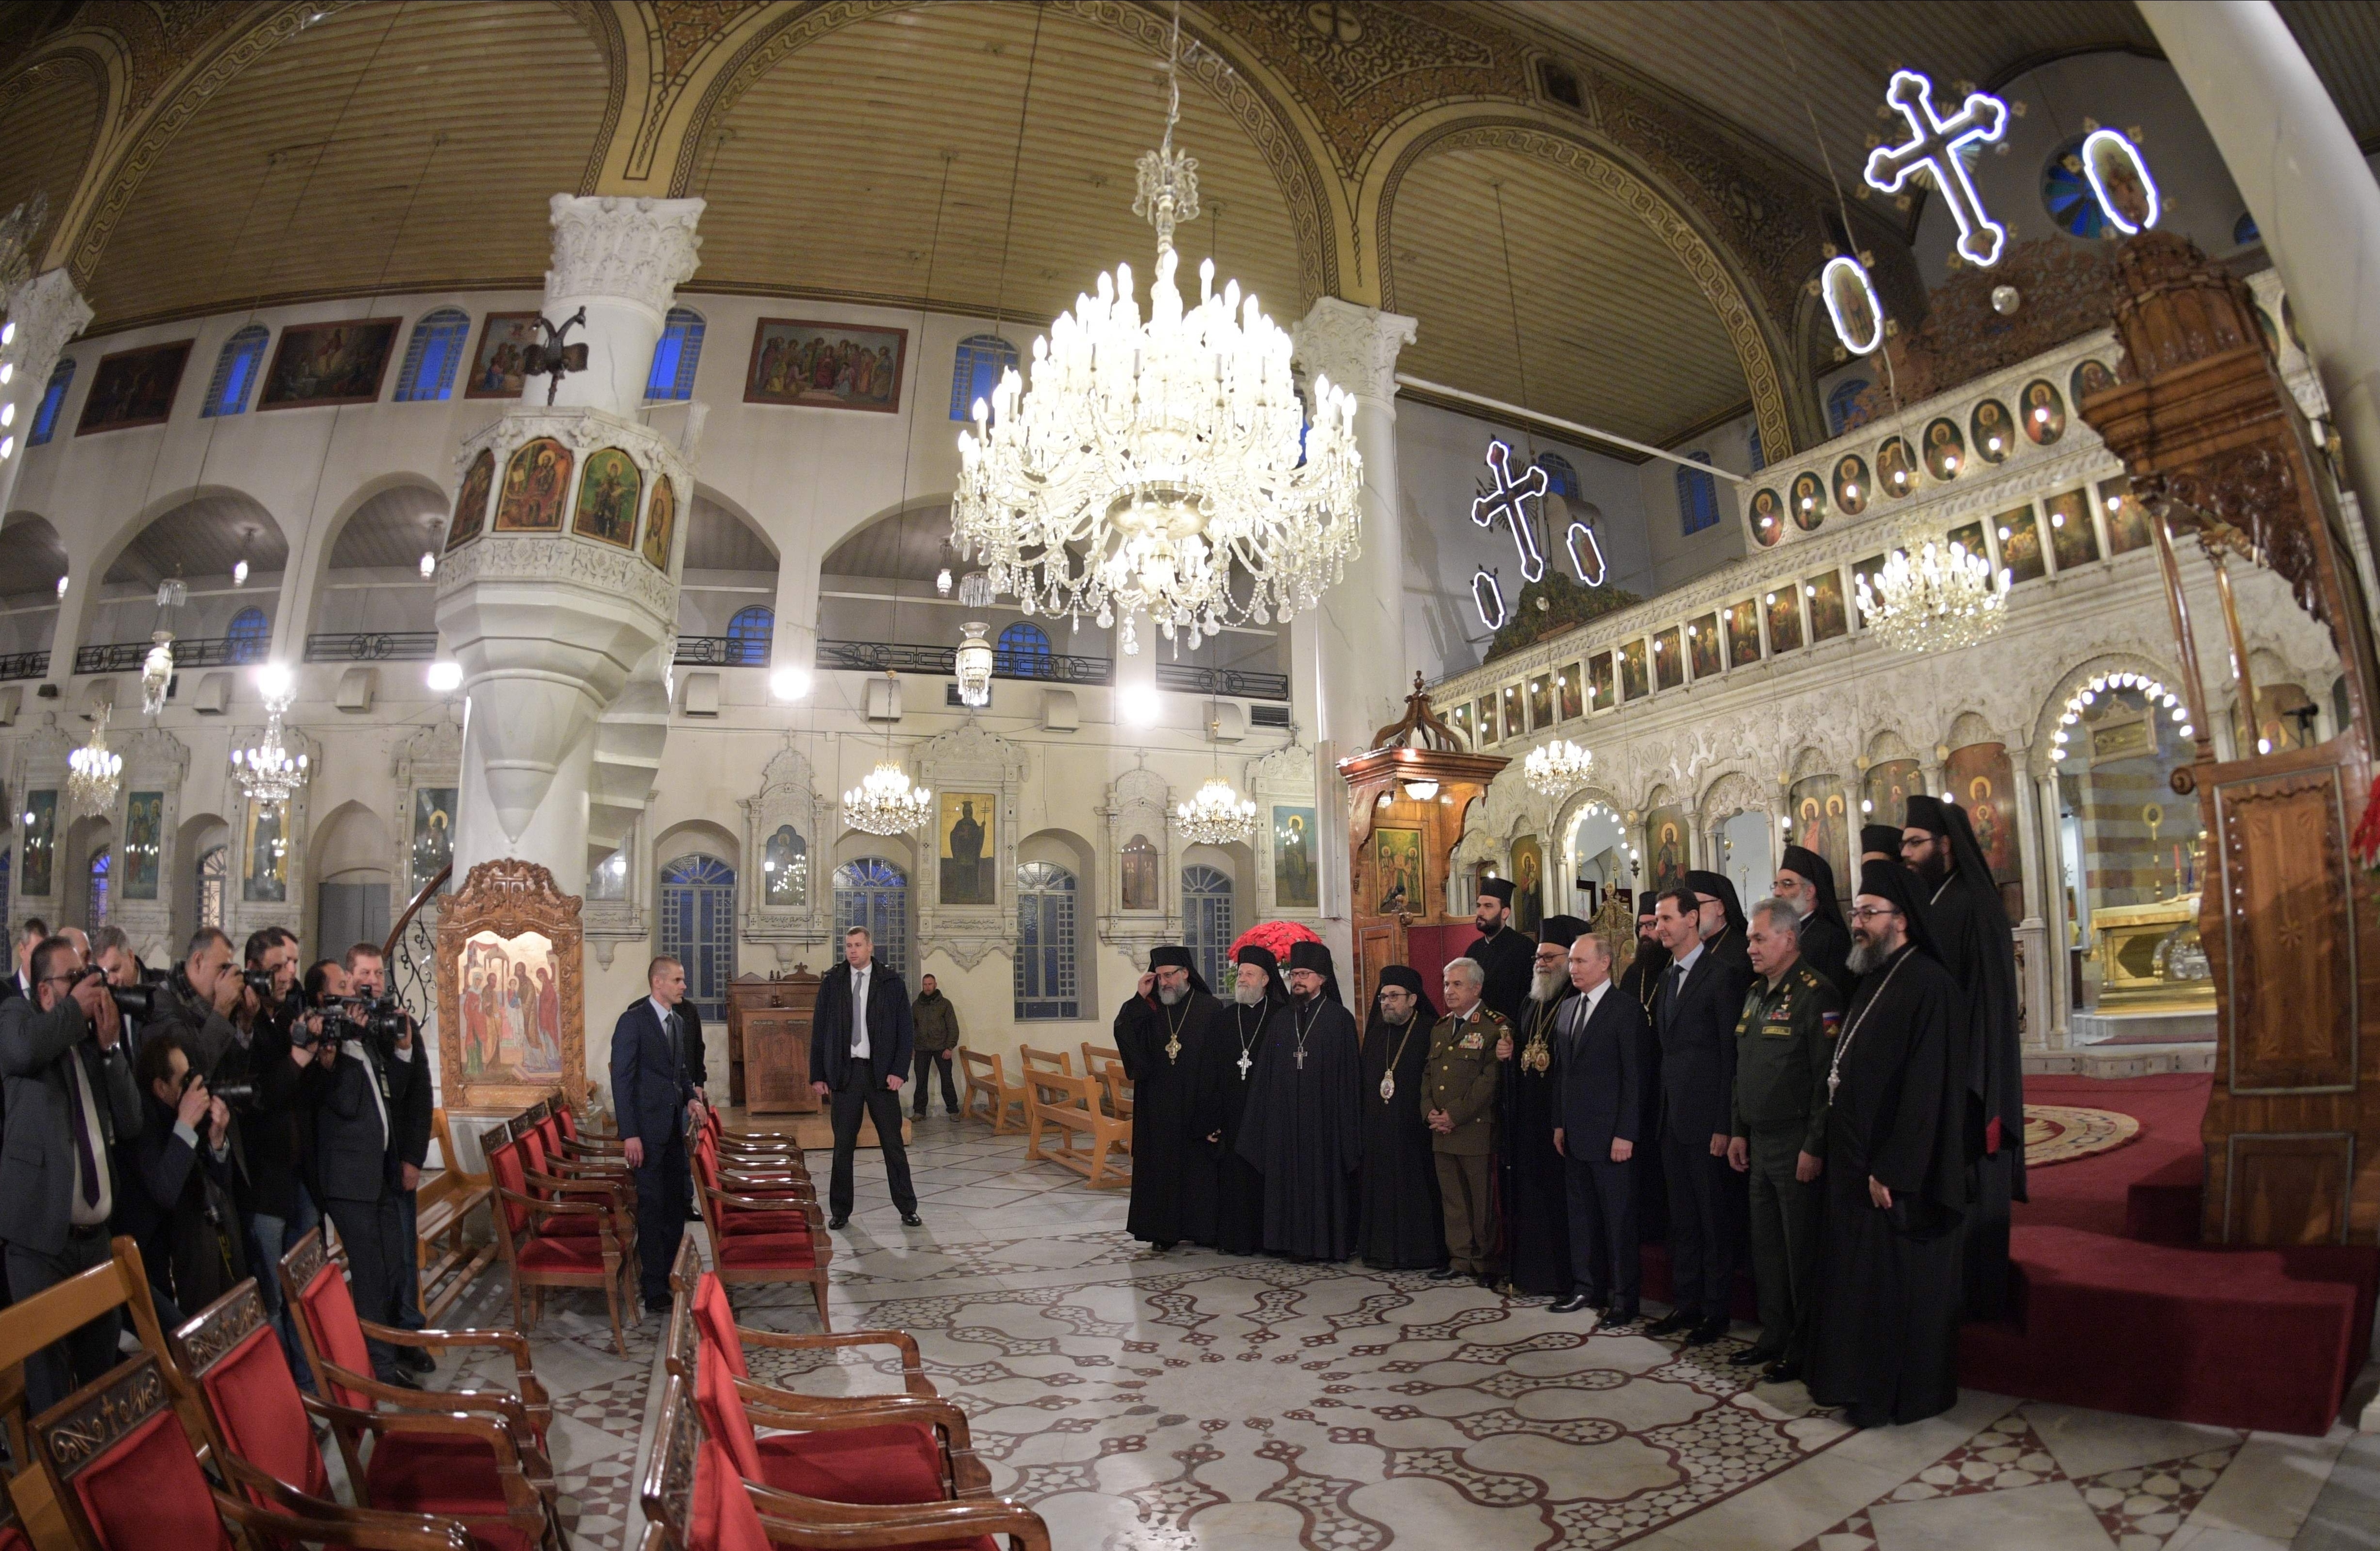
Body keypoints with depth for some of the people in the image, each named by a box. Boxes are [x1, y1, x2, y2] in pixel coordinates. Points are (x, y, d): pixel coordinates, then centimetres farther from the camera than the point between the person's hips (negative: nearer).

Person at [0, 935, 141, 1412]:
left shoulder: (94, 1040, 12)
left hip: (94, 1233, 5)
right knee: (48, 1363, 0)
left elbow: (130, 1124, 5)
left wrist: (109, 1046, -3)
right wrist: (75, 1007, -12)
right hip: (41, 1230, -5)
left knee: (101, 1360, 13)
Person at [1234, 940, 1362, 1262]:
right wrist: (1263, 1116, 3)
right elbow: (1266, 1073, 9)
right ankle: (1294, 1241, 17)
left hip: (1323, 1116, -4)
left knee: (1325, 1179, 1)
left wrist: (1348, 1124, -9)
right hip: (1284, 1117, 4)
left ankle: (1328, 1242, 13)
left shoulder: (1340, 1019, -3)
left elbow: (1350, 1075, -5)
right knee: (1289, 1177, 6)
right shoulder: (1282, 1018, 9)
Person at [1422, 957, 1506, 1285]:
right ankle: (1459, 1259, 23)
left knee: (1483, 1201, 2)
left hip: (1476, 1131, -7)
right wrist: (1430, 1112, 0)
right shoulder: (1440, 1028, 16)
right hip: (1441, 1132, 7)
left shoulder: (1496, 1027, -7)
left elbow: (1490, 1079, -15)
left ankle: (1486, 1263, 15)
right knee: (1452, 1199, 13)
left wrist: (1454, 1115, -17)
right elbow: (1428, 1074, 17)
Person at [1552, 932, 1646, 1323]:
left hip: (1612, 1136, -7)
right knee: (1581, 1215, 13)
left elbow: (1636, 1076, -13)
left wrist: (1626, 1134, -15)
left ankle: (1623, 1298, 12)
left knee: (1619, 1220, 2)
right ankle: (1586, 1287, 24)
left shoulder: (1626, 1009, -10)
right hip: (1575, 1135, 7)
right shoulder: (1568, 1008, 12)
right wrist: (1560, 1123, 13)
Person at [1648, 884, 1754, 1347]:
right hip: (1672, 1117, 8)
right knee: (1682, 1218, 15)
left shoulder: (1723, 974, -11)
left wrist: (1725, 1125, -17)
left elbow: (1733, 1053, -14)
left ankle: (1716, 1311, 15)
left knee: (1715, 1218, 4)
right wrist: (1662, 1112, 9)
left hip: (1707, 1118, -8)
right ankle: (1686, 1303, 25)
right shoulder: (1667, 978, 14)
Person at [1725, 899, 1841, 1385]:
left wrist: (1815, 1147, -19)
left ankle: (1805, 1348, 15)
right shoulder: (1755, 994, 13)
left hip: (1798, 1146, -8)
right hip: (1759, 1143, 8)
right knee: (1766, 1245, 15)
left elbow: (1827, 1077, -18)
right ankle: (1774, 1336, 27)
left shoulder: (1815, 993, -14)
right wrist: (1738, 1131, 16)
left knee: (1801, 1250, 2)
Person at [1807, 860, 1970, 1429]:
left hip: (1894, 1168, -9)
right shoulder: (1873, 980, 12)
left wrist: (1892, 1169, -22)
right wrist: (1844, 1155, 11)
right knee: (1858, 1278, 16)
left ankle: (1897, 1394, 17)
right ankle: (1863, 1379, 28)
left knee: (1896, 1284, 4)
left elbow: (1927, 1088, -21)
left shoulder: (1926, 984, -17)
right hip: (1855, 1161, 9)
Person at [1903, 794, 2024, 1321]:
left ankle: (1975, 1295, 16)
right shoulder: (1923, 903, 10)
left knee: (1968, 1186, 3)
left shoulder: (1975, 907, -12)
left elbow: (1988, 998, -16)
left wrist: (1971, 1082, -19)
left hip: (1965, 1077, -7)